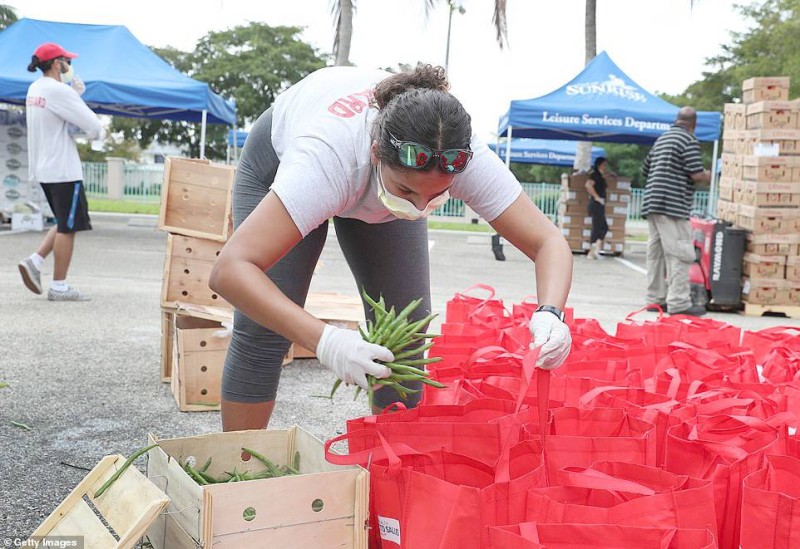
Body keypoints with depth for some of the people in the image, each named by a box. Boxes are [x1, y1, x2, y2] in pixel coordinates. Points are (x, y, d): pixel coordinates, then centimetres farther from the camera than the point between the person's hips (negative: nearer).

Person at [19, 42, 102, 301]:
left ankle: (34, 261, 7)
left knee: (65, 224, 20)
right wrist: (97, 131, 5)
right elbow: (93, 126, -18)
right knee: (68, 227, -1)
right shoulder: (58, 90, -16)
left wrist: (76, 91, 3)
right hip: (64, 169, -9)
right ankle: (59, 287, 3)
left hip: (43, 168, 9)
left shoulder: (34, 89, 12)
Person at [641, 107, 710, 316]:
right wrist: (707, 176, 7)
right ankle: (679, 303, -9)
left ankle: (655, 299, 15)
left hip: (652, 203, 9)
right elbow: (696, 175, -14)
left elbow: (645, 170, 26)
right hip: (673, 206, -9)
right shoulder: (690, 141, -7)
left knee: (656, 252, 11)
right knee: (679, 254, -7)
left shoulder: (661, 139, 19)